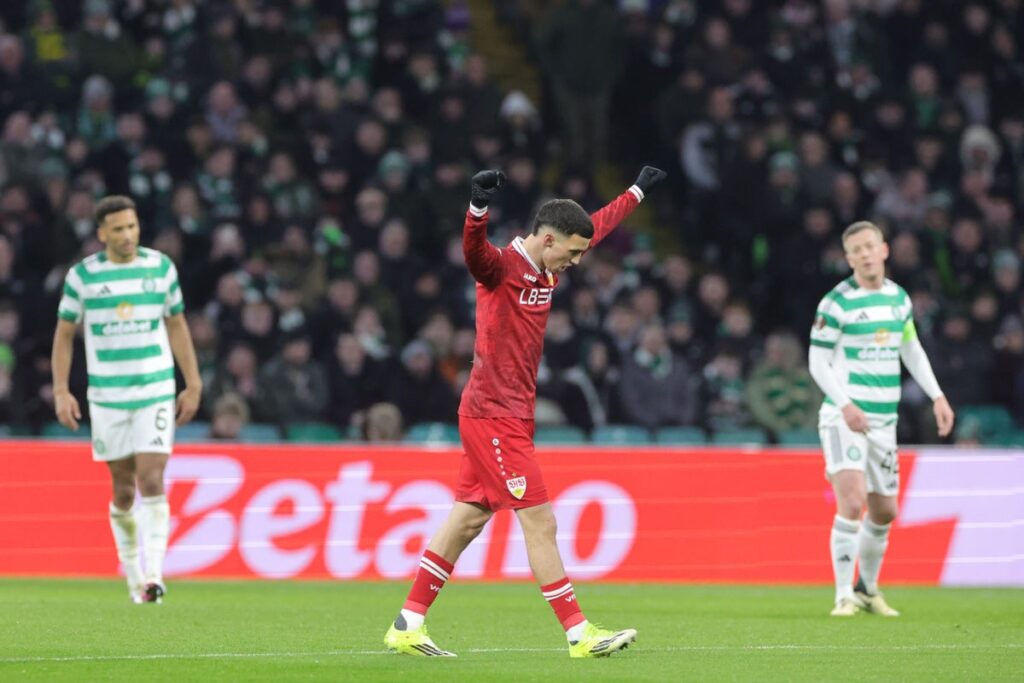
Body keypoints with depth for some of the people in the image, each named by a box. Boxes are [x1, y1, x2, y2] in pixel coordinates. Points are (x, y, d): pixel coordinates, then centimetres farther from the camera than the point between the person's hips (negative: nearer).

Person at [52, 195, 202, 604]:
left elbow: (177, 325, 11)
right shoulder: (82, 275, -1)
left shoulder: (160, 267, 2)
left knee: (151, 481, -13)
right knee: (124, 490, 6)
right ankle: (132, 574, 21)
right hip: (106, 396, 0)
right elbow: (64, 334, 5)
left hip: (156, 391, 0)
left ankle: (153, 574, -16)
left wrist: (193, 385, 8)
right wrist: (61, 392, -3)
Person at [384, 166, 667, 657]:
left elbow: (597, 226, 28)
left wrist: (638, 191, 39)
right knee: (539, 522, -8)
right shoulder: (501, 266, -14)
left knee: (468, 521, 10)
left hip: (511, 417, 9)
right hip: (494, 417, -9)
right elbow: (473, 248, -38)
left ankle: (407, 626, 14)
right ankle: (579, 634, -6)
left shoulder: (547, 268, 11)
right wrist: (479, 204, -58)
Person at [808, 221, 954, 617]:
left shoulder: (898, 297, 10)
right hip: (844, 417, -6)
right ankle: (844, 597, -15)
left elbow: (912, 350, 22)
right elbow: (818, 362, -9)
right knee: (852, 501, -20)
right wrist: (845, 405, -22)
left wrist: (937, 396, 12)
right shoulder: (837, 303, -9)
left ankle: (868, 589, 32)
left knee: (884, 511, 12)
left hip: (883, 421, 6)